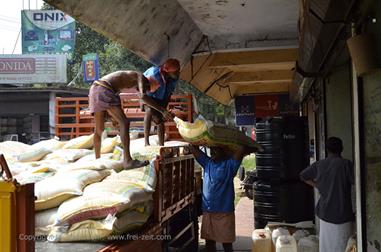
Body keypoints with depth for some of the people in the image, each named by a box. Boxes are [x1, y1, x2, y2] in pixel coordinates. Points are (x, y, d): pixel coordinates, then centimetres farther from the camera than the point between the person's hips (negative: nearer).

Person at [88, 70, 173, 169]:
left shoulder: (127, 77, 34)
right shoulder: (141, 77, 5)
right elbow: (143, 96, -14)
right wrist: (163, 111, -15)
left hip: (94, 90, 9)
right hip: (104, 91, -9)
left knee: (99, 129, 18)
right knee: (124, 123, -11)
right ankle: (127, 161, -19)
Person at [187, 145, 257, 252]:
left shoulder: (230, 164, -7)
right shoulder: (207, 162, 8)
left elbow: (242, 149, -20)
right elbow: (193, 148, 8)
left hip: (224, 212, -5)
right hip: (207, 212, 5)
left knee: (227, 243, 6)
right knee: (209, 242, 14)